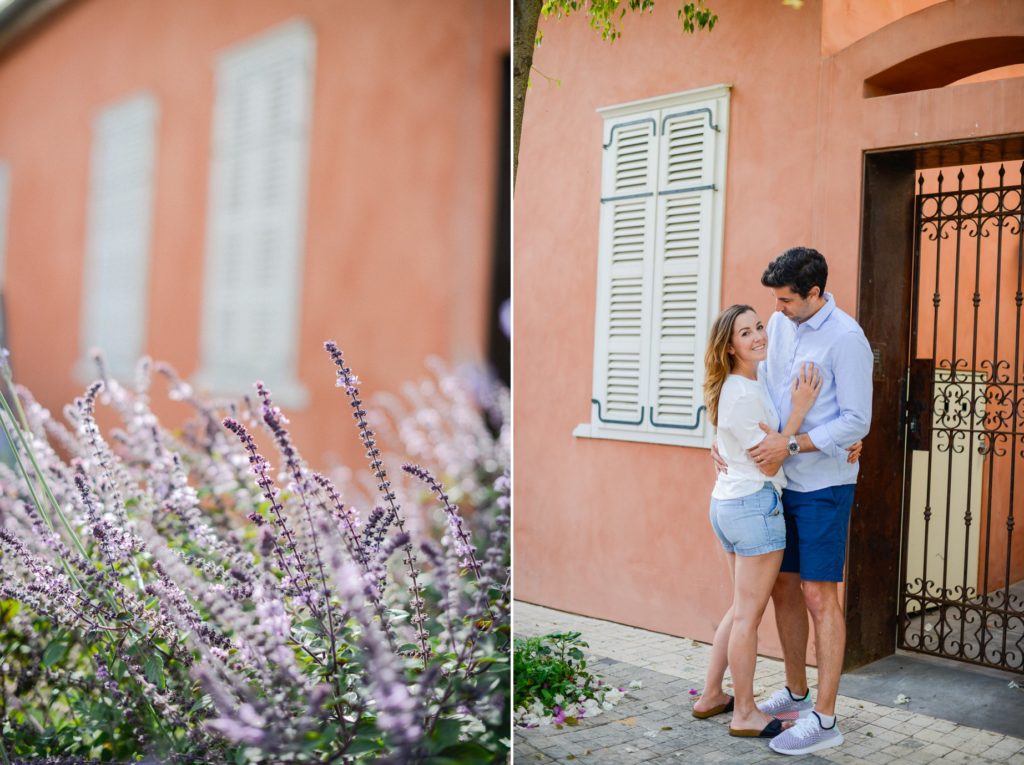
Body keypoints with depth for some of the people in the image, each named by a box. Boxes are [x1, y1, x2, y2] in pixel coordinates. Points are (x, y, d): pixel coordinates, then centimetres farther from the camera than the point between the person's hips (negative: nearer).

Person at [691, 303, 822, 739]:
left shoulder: (743, 385, 13)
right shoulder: (744, 394, -17)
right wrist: (799, 408, -19)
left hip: (727, 503, 10)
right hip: (755, 505, -10)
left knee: (742, 608, 19)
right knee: (748, 614, 1)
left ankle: (711, 697, 27)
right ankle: (745, 714, 13)